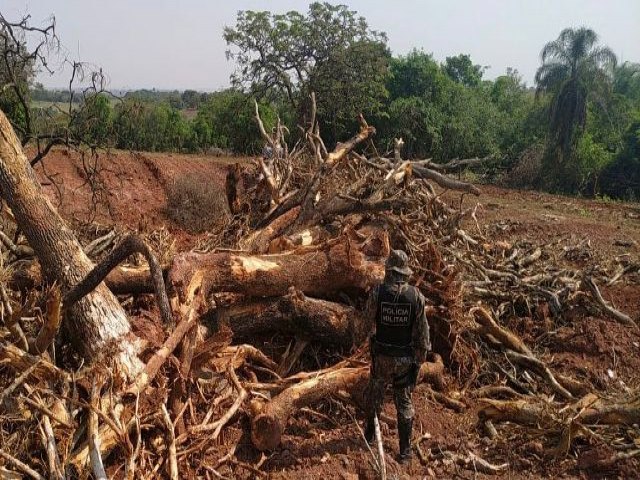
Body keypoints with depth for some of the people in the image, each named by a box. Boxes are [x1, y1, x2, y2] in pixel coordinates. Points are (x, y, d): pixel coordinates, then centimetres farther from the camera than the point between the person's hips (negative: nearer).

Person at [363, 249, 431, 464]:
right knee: (404, 402, 11)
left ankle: (370, 435, 41)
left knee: (375, 395, 22)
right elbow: (422, 329, -6)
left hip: (382, 356, 0)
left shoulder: (378, 292, -15)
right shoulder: (416, 295, -12)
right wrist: (422, 355, 7)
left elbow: (369, 317, 2)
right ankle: (405, 450, 14)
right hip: (406, 358, 1)